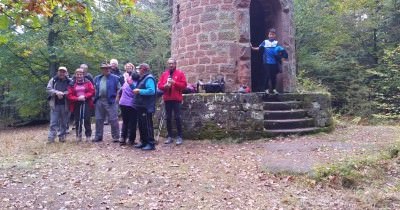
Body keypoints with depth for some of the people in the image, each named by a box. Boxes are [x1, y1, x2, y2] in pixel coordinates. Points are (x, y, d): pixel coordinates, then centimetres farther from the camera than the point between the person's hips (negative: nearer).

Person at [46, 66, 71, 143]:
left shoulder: (69, 81, 2)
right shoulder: (53, 80, 6)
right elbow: (48, 89, 0)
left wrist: (63, 94, -18)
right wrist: (56, 92, -15)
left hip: (65, 105, 0)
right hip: (55, 104, 0)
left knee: (64, 122, 8)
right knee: (53, 122, -1)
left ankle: (62, 137, 20)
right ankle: (51, 137, 3)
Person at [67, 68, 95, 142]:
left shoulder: (88, 82, 5)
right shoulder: (72, 84, 6)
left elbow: (92, 92, -2)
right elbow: (69, 95, 0)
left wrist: (84, 96, -16)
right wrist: (77, 98, -16)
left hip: (86, 104, -1)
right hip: (76, 104, 2)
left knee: (87, 120, -3)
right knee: (77, 120, 4)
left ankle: (88, 136, 5)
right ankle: (78, 136, 15)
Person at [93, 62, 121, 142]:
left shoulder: (115, 78, 0)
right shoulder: (97, 78, 15)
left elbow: (119, 89, -2)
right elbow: (95, 89, 20)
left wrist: (116, 98, -9)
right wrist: (95, 98, 10)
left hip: (110, 101, -5)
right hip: (99, 101, 5)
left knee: (113, 120, -3)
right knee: (98, 119, 10)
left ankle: (116, 137, 5)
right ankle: (98, 136, 21)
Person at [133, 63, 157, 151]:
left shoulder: (149, 78, -14)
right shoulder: (142, 78, 19)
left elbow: (151, 91, -27)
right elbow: (138, 89, 27)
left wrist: (140, 91, -24)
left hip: (146, 107, -11)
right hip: (141, 106, 11)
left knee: (147, 125, -8)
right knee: (141, 125, 14)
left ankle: (151, 143, -2)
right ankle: (143, 142, 23)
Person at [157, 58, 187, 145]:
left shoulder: (180, 73, 3)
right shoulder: (164, 74, 13)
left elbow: (184, 85, -5)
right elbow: (159, 85, 10)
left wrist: (174, 83, -16)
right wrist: (164, 86, -11)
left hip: (176, 99, -4)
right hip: (167, 99, 4)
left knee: (177, 117, -6)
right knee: (168, 118, 6)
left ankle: (179, 137, 1)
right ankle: (169, 136, 14)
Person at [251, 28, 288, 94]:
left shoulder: (276, 43, 8)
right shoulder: (265, 42, 4)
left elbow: (280, 51, 5)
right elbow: (259, 48, -1)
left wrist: (280, 54, -15)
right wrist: (252, 48, -14)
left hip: (274, 62, 2)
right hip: (266, 62, -2)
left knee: (273, 76, 7)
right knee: (267, 76, -2)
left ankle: (274, 89, 17)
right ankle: (266, 89, 6)